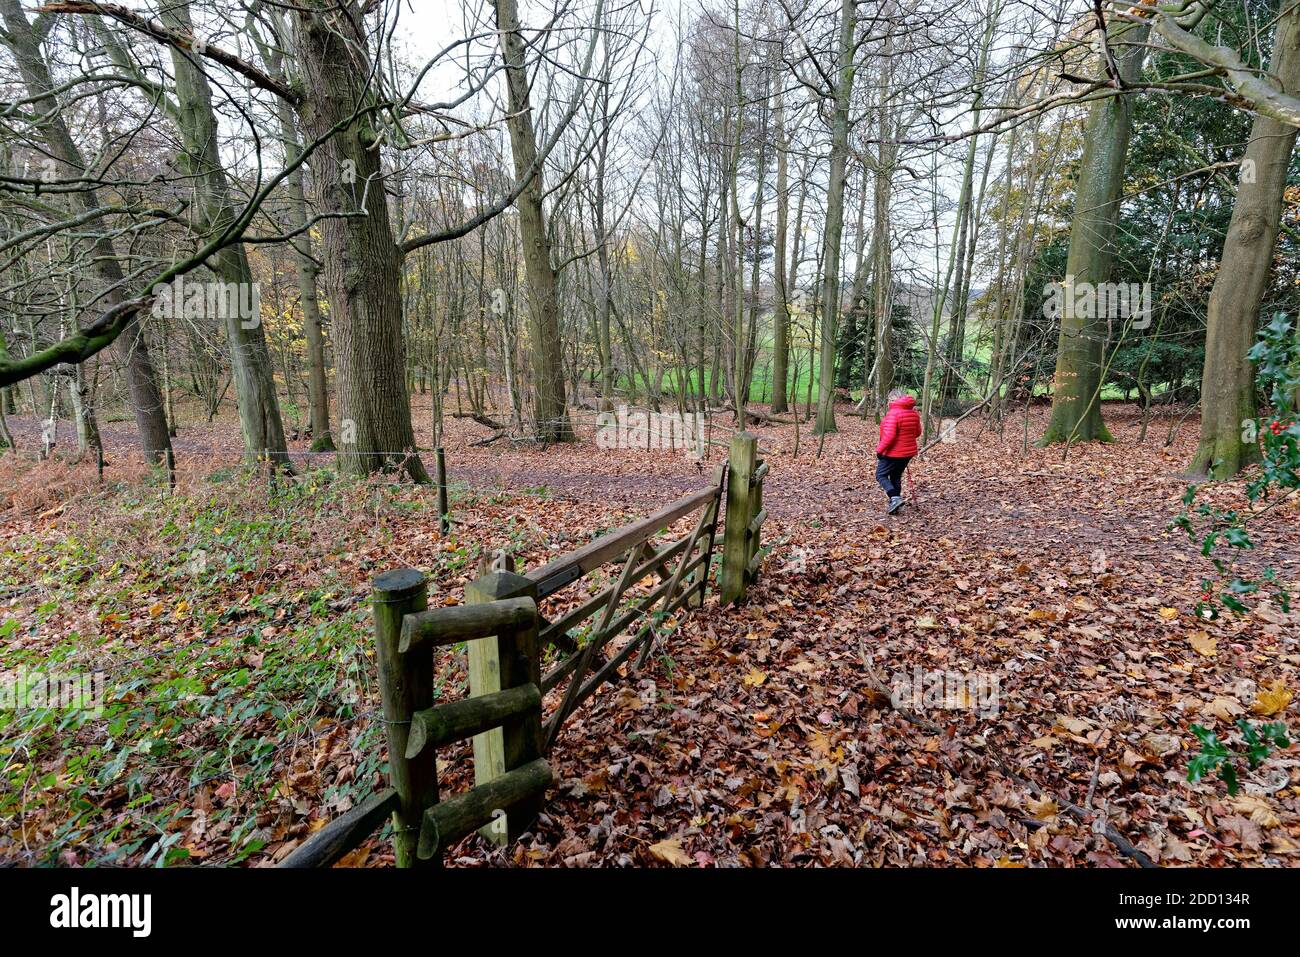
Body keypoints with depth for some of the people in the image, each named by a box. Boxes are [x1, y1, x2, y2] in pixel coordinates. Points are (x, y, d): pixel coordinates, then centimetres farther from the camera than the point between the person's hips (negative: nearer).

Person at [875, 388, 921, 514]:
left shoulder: (893, 413, -19)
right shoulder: (913, 413, 7)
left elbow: (889, 435, -26)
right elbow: (917, 433, 16)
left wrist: (880, 449, -18)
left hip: (893, 453, -8)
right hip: (908, 452, 8)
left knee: (881, 475, 4)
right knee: (896, 477, 18)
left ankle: (895, 498, -12)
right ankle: (894, 503, 21)